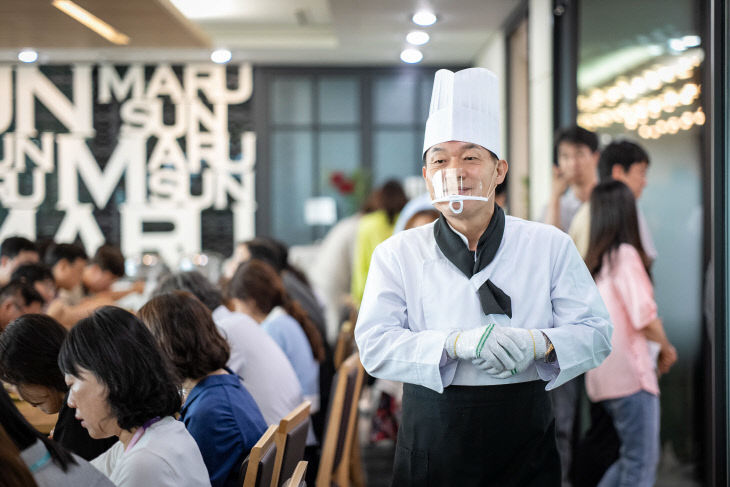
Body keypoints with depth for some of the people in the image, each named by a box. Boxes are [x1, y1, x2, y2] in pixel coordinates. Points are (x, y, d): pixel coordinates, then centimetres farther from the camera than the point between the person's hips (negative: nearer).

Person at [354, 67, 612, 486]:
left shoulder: (550, 246, 3)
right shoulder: (397, 254, 3)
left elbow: (596, 334, 0)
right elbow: (375, 345, -7)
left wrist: (537, 343, -21)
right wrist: (457, 343, -23)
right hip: (432, 448, 0)